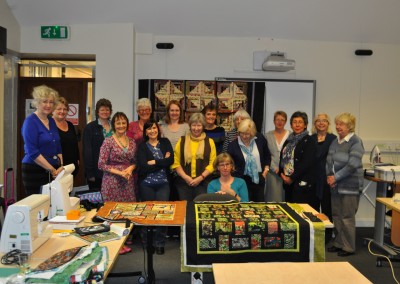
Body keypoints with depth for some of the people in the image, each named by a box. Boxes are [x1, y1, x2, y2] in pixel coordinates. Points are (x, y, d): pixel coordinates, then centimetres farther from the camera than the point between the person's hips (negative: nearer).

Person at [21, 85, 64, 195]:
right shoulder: (30, 122, -10)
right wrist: (53, 170, -16)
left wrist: (61, 167, 2)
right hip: (34, 171, -6)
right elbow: (32, 152, -17)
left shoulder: (52, 122, 11)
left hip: (53, 172, 6)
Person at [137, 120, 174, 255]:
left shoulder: (165, 142, 7)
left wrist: (154, 162, -10)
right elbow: (143, 167, -13)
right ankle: (147, 241, 23)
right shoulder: (142, 146, 2)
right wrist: (163, 162, -11)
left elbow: (171, 160, -7)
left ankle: (160, 243, 13)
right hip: (146, 184, -1)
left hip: (163, 183, 1)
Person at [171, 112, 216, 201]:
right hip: (184, 182, 1)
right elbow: (176, 162, 4)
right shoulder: (182, 141, 8)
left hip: (203, 182, -1)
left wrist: (200, 178, -10)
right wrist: (185, 177, -9)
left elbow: (212, 163, 0)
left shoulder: (209, 142, 6)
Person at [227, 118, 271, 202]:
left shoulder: (260, 139, -5)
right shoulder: (233, 145, -12)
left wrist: (266, 169, 4)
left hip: (258, 179, 3)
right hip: (242, 180, -3)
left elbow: (267, 155, 11)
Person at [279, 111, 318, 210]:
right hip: (288, 183, 6)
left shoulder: (309, 141, -5)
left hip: (303, 184, -6)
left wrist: (292, 178, -12)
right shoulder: (288, 141, 16)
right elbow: (282, 158, 15)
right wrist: (282, 174, -2)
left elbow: (307, 163, -13)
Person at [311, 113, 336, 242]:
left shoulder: (333, 139, -2)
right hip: (313, 177, 3)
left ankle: (327, 234, 19)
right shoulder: (311, 139, 8)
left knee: (326, 207, 7)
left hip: (326, 177, -3)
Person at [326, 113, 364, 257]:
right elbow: (329, 161, 12)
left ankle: (349, 247, 14)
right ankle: (338, 243, 27)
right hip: (335, 185, 7)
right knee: (336, 216, 13)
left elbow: (352, 165, -17)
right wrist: (329, 176, -4)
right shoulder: (335, 142, 12)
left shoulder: (355, 142, -10)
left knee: (347, 217, 0)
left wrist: (336, 177, -15)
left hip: (350, 186, -7)